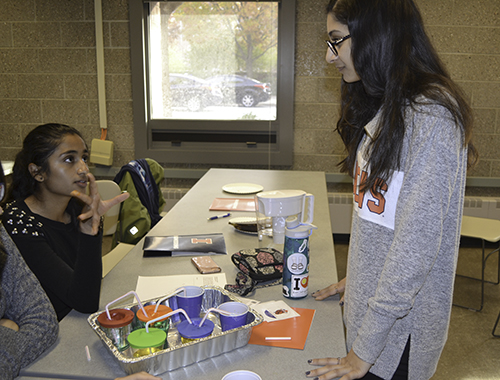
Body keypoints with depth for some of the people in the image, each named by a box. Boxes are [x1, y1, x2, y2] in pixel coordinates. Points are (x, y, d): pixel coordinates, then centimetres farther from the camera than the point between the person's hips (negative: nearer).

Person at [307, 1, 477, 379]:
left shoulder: (431, 118, -22)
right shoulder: (384, 108, 7)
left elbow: (418, 243, -24)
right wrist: (356, 276, 13)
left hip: (400, 324, -8)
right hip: (370, 299, 8)